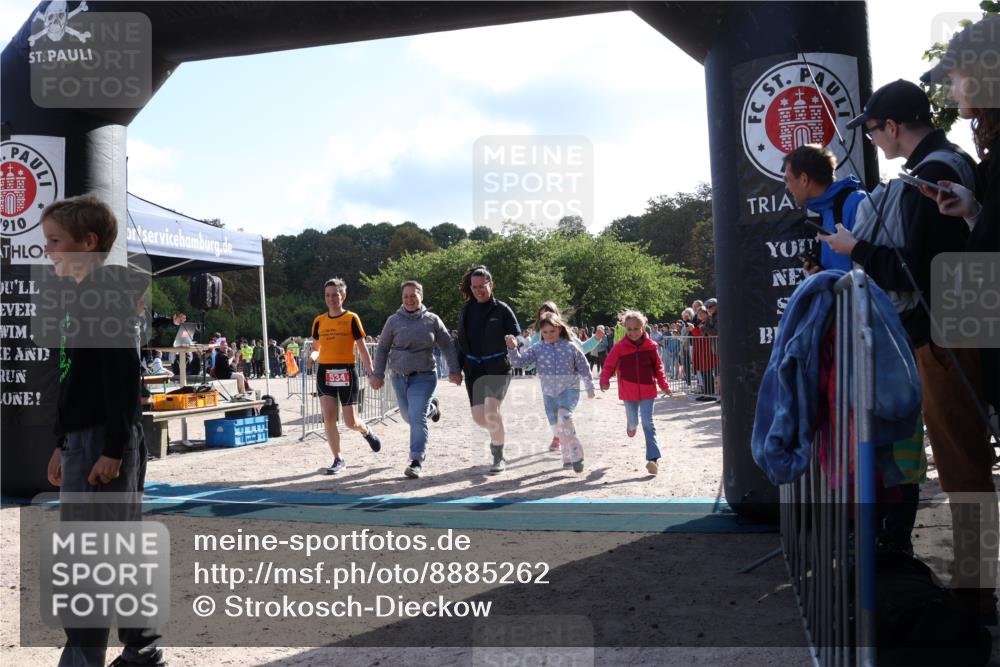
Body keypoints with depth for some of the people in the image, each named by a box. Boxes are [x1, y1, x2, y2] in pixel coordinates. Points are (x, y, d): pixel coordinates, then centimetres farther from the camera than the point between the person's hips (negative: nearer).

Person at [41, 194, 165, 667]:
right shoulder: (84, 297, 17)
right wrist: (63, 444, 23)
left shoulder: (107, 294, -12)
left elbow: (124, 376, -20)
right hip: (86, 441, 10)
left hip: (104, 442, -10)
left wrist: (113, 449, -22)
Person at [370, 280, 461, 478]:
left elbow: (447, 346, 4)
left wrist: (454, 370, -2)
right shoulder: (394, 321, 1)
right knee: (408, 416, 16)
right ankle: (431, 406, 48)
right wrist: (378, 374, 2)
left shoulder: (432, 320, -1)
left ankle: (417, 462, -7)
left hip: (424, 377, -3)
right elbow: (382, 348, 7)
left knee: (417, 418, -13)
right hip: (399, 377, 3)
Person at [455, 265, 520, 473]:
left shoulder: (501, 309, -2)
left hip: (497, 369, -5)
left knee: (491, 411, -21)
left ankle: (499, 457, -6)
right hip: (473, 370, 5)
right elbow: (461, 343, 18)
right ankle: (498, 432, 37)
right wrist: (457, 369, 12)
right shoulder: (465, 311, 11)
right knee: (479, 417, 3)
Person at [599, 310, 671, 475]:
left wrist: (664, 385, 1)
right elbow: (609, 365, -7)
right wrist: (605, 380, -23)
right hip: (628, 392, 1)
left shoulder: (650, 346, -5)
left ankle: (653, 457, -8)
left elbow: (658, 367, 5)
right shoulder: (620, 347, -9)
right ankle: (631, 426, 56)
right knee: (632, 420, 17)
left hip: (647, 390, -1)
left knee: (648, 423, -5)